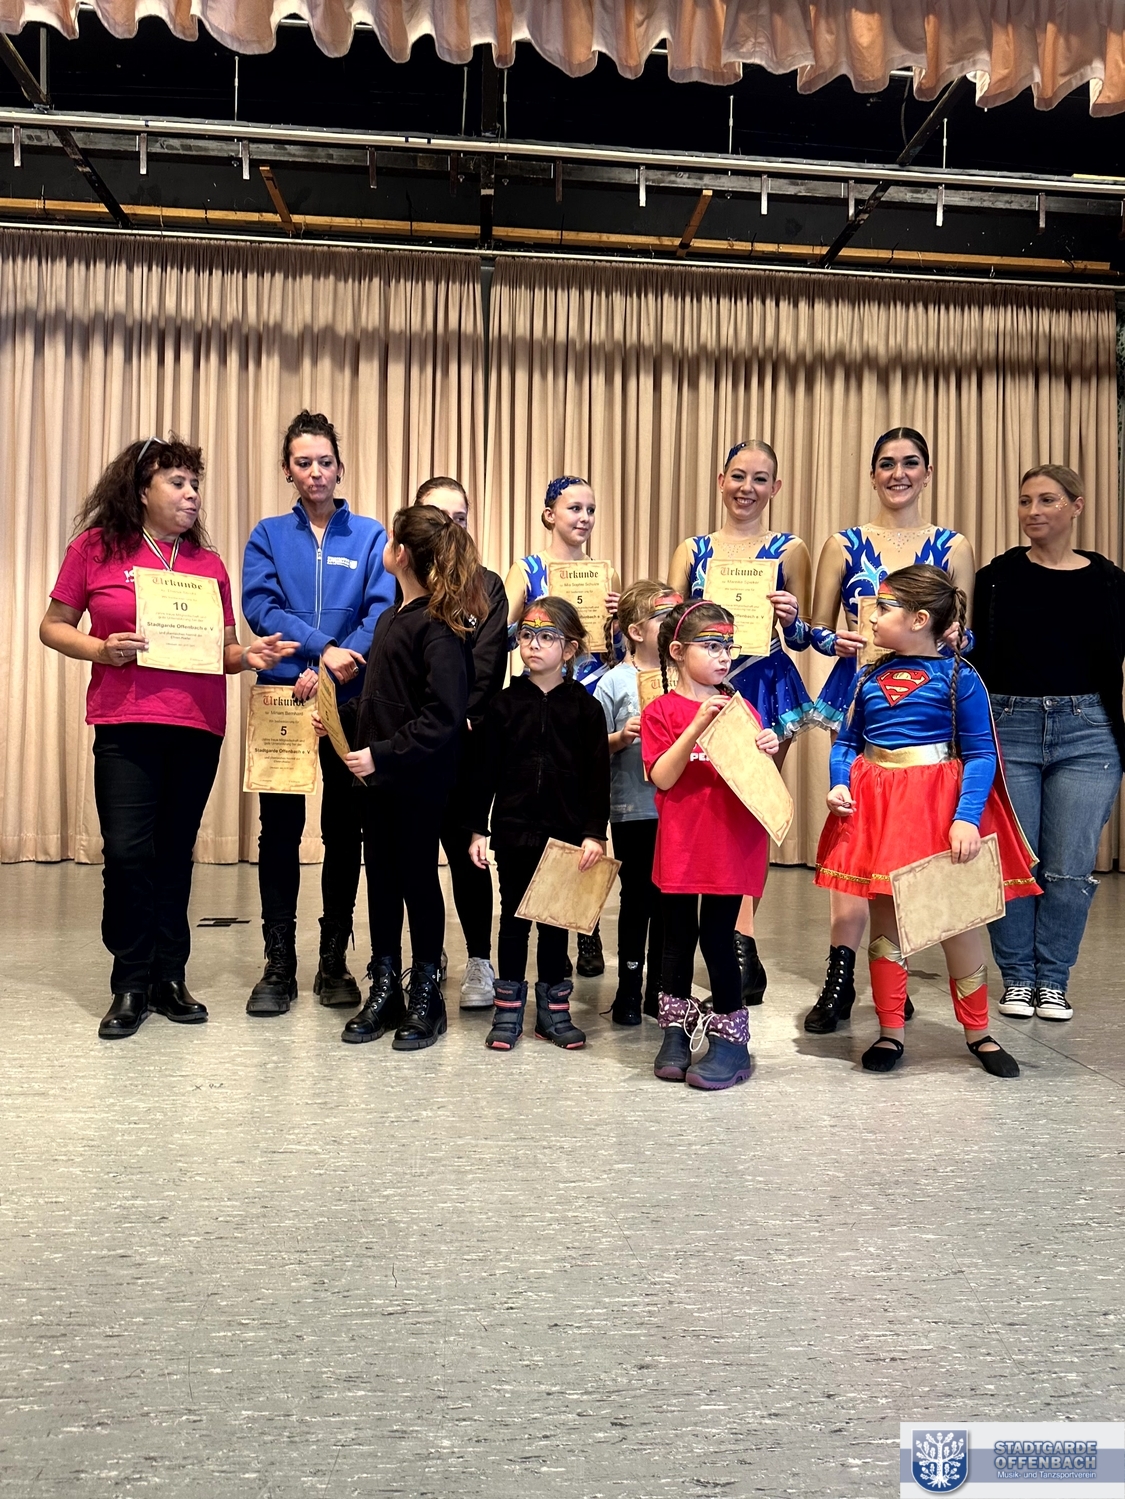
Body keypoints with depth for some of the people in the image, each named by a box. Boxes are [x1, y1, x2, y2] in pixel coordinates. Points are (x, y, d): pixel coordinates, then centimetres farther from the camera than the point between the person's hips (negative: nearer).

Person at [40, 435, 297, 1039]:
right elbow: (53, 626, 8)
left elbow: (224, 648, 16)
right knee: (128, 853, -9)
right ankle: (131, 985, 7)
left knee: (175, 855, 8)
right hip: (125, 724, -2)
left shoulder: (209, 563, 12)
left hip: (198, 728, 3)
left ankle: (169, 979, 19)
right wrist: (99, 649, -10)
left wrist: (251, 656, -6)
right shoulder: (95, 548, 4)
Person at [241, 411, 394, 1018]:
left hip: (351, 701, 0)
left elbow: (382, 612, -6)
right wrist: (323, 647, -19)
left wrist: (332, 668, -19)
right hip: (282, 696, 1)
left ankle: (334, 961, 17)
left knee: (344, 830, 6)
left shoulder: (371, 537, 6)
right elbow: (260, 606, -6)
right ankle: (279, 963, 12)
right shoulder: (269, 535, 9)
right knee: (280, 830, 2)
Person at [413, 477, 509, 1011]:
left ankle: (480, 961, 11)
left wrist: (460, 717, -14)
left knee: (463, 846, 1)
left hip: (463, 736, -1)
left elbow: (487, 661, -3)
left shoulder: (486, 585, 7)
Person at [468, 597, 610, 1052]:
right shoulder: (505, 704, 1)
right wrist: (478, 829, 0)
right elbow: (486, 771, 3)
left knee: (556, 919, 11)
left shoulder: (584, 706, -2)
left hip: (566, 831, 0)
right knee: (514, 918, 9)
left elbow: (597, 774, -2)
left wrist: (594, 833, -7)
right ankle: (508, 1010, 20)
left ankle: (553, 1009, 23)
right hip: (513, 829, 1)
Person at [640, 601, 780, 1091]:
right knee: (679, 937, 10)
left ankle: (730, 1038, 14)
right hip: (679, 845, -1)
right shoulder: (661, 711, -1)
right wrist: (697, 726, -22)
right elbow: (663, 777, -12)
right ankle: (676, 1032, 25)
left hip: (731, 844, 1)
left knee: (717, 936, 2)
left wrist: (767, 752, -12)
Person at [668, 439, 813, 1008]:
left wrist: (792, 619, -14)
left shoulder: (789, 550, 6)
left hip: (766, 694, -2)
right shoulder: (692, 550, 11)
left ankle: (737, 954, 9)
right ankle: (743, 948, 7)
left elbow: (801, 638, 7)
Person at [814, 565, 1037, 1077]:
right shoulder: (869, 677, 6)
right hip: (875, 804, 4)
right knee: (884, 918, 7)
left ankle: (978, 1033, 23)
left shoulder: (958, 677, -6)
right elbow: (846, 742, 11)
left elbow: (980, 754, -8)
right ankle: (890, 1031, 20)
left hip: (938, 804, -3)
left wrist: (967, 817, -18)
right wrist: (839, 785, -7)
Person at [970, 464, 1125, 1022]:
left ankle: (1053, 981, 18)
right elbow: (978, 657, 4)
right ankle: (1017, 978, 19)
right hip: (1008, 727, 0)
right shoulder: (998, 576, 3)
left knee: (1070, 870, 1)